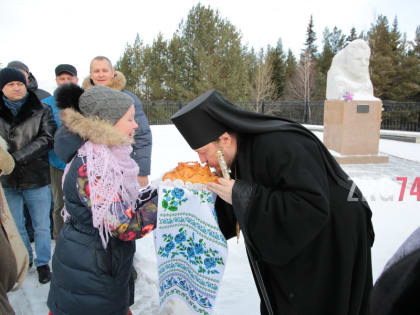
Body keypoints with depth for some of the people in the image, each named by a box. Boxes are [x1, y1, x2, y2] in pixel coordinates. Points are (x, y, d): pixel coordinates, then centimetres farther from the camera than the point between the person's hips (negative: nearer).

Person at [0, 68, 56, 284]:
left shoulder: (41, 110, -3)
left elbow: (47, 139, -11)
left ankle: (42, 263, 28)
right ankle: (24, 259, 39)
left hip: (36, 179, -2)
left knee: (41, 226, 9)